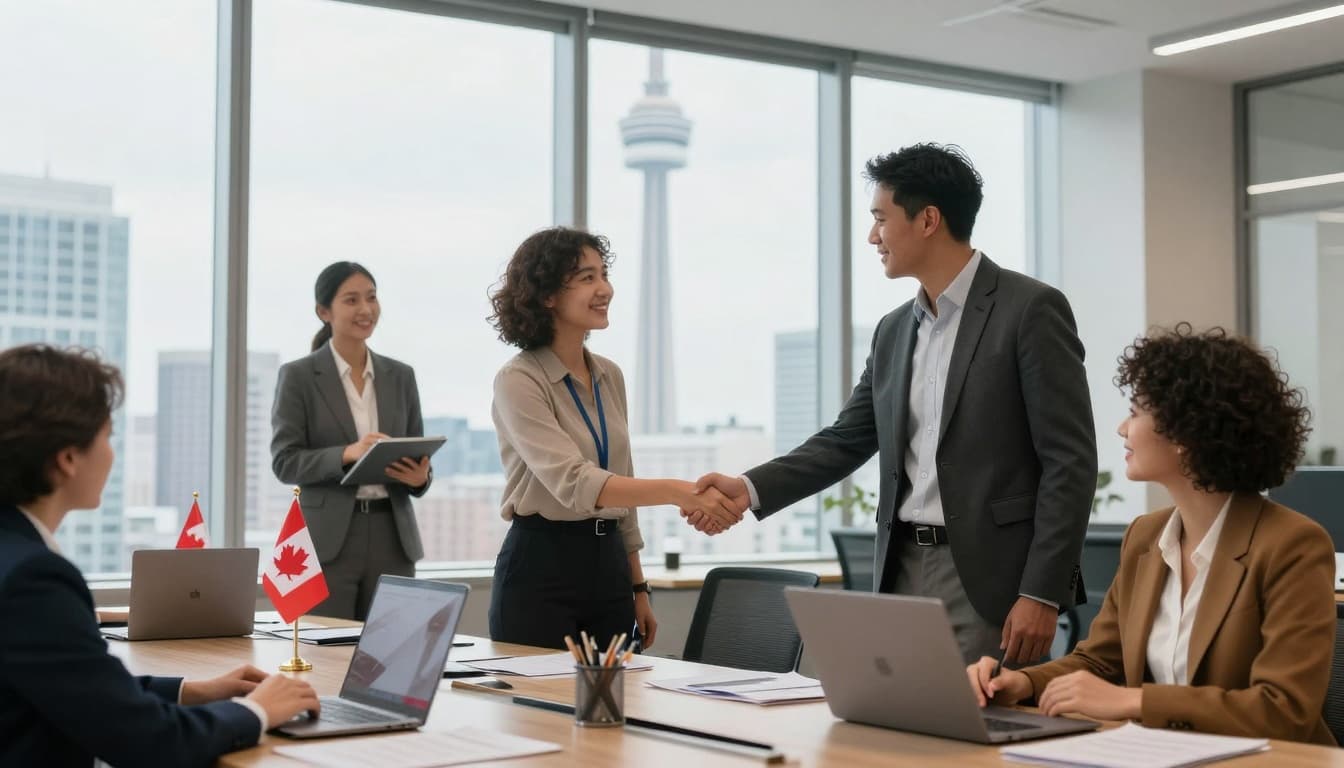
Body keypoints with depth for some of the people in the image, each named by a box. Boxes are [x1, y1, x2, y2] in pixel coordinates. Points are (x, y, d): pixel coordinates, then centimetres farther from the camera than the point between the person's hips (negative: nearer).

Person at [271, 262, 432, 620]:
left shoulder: (400, 376, 12)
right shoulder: (298, 376, 0)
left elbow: (418, 458, 14)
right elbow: (284, 461, -7)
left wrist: (419, 476, -10)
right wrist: (347, 454, -22)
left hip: (392, 537, 4)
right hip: (326, 540, -3)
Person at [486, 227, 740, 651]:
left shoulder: (610, 376, 10)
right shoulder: (518, 381, -12)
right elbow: (572, 481, -25)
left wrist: (638, 588, 16)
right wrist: (675, 491, -37)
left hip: (608, 564, 6)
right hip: (540, 568, -6)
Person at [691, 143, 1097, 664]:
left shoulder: (1031, 309, -8)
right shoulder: (893, 331, 14)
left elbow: (1070, 461, -11)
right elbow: (844, 441, 15)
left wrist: (1041, 594, -16)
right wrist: (750, 489, 0)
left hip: (990, 581, -6)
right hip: (904, 572, 7)